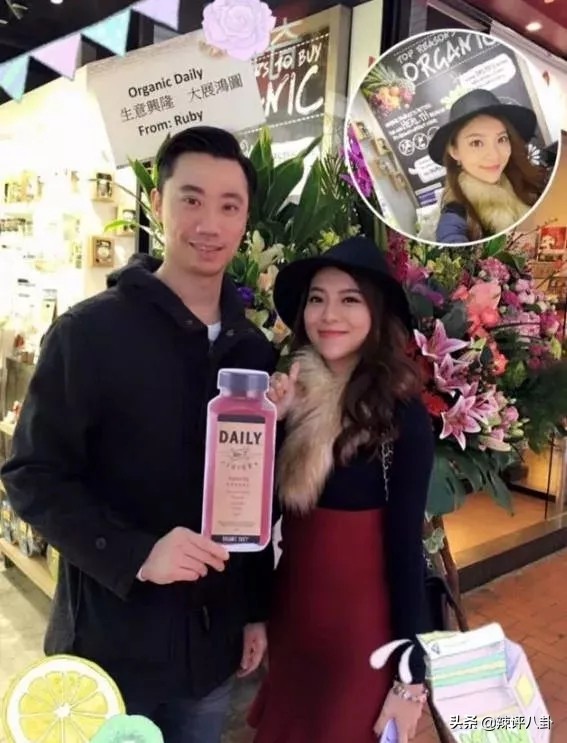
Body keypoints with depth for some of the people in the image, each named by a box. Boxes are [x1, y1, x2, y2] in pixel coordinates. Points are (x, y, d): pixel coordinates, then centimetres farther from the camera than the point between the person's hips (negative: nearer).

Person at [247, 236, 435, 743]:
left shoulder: (402, 415, -17)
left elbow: (406, 547, -13)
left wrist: (411, 677, -9)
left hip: (361, 621, -5)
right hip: (287, 608, 5)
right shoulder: (295, 392, -4)